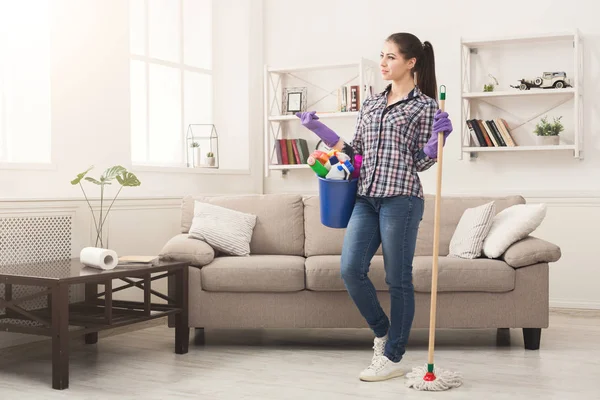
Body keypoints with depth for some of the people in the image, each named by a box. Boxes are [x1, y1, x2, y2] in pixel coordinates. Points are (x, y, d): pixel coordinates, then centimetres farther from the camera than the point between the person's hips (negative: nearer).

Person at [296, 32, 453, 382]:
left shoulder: (425, 105, 2)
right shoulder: (370, 103, 18)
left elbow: (422, 161, 0)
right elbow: (356, 150, 19)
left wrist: (438, 136, -18)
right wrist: (318, 128, 17)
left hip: (401, 198, -5)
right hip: (366, 197, 6)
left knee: (398, 279, 1)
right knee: (351, 270, -4)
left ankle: (393, 358, 13)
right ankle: (383, 332, 21)